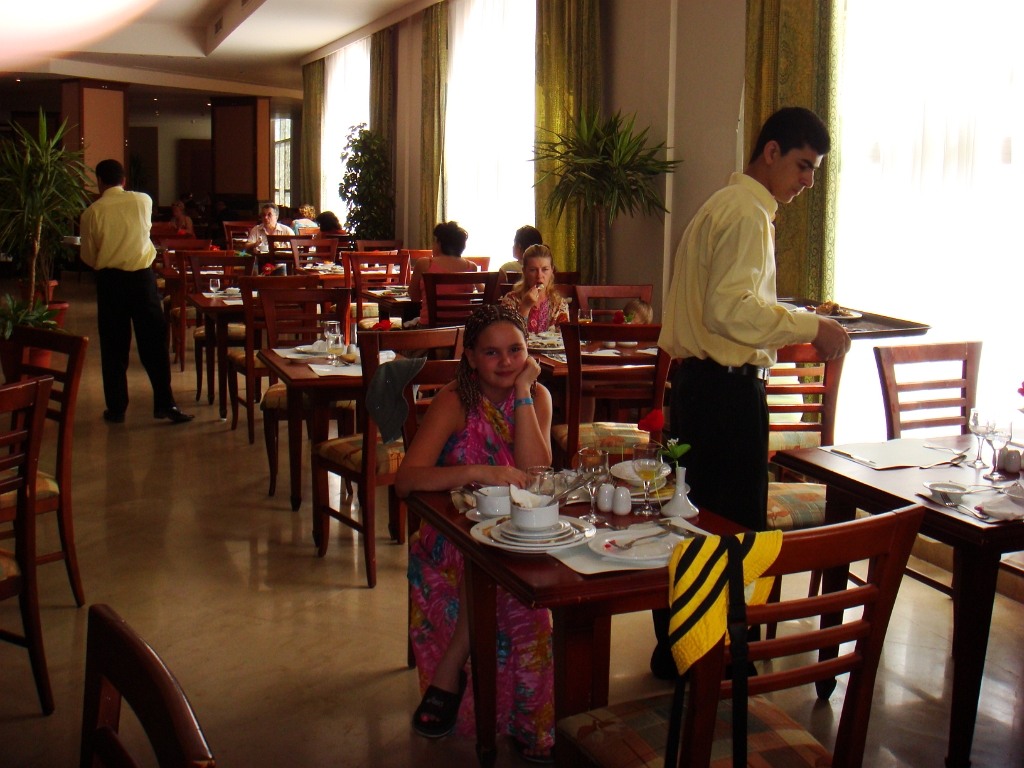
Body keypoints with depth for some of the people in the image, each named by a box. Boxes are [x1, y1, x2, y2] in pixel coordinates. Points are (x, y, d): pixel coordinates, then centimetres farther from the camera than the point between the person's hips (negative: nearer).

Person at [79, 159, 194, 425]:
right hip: (142, 277, 1)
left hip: (110, 280, -1)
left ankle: (116, 408, 12)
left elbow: (88, 256, 4)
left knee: (113, 346, 7)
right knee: (154, 342, 5)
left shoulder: (92, 212, -4)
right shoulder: (143, 201, 1)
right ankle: (164, 404, 5)